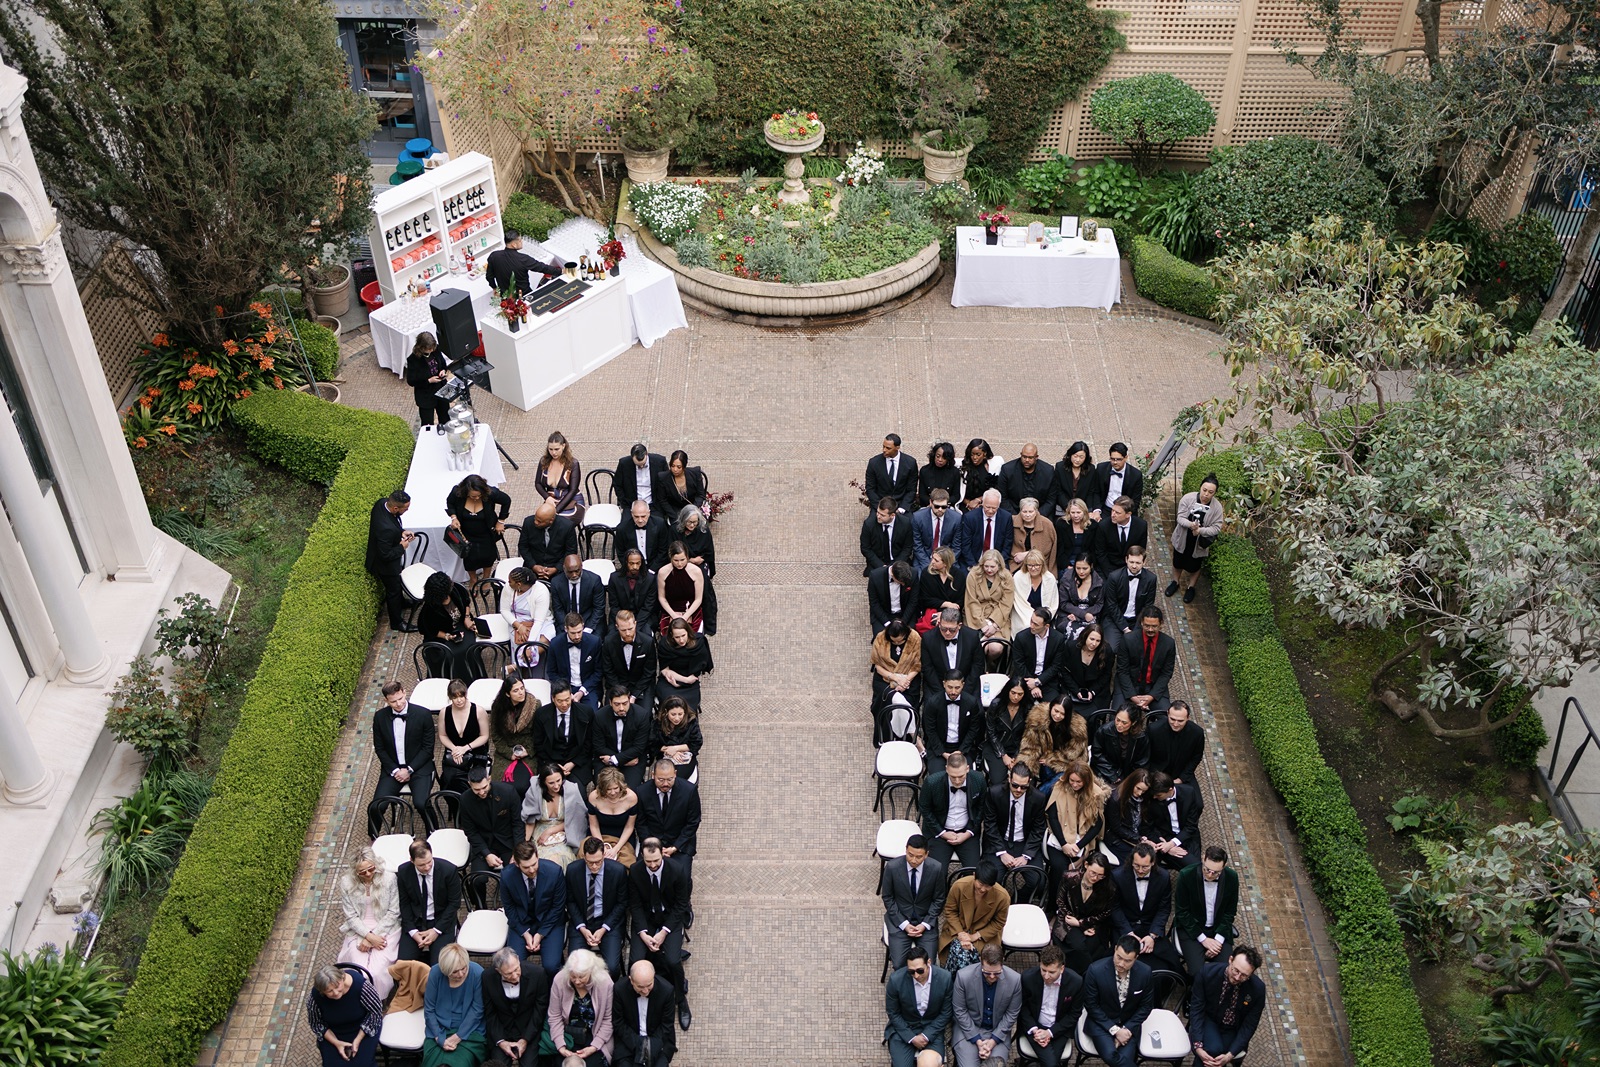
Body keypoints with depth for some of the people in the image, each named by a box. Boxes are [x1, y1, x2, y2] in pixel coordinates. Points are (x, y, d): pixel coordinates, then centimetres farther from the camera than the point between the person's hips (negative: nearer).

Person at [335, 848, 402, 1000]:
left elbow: (393, 912, -6)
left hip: (385, 929, -1)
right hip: (359, 930, 1)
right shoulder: (346, 882, -8)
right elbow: (351, 917, -3)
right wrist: (369, 936, -17)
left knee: (376, 972, -23)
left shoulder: (388, 878, -12)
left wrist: (373, 937, -13)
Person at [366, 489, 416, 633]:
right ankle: (397, 622, 40)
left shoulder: (382, 503, -21)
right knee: (393, 591, 17)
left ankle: (400, 603, 61)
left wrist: (401, 532, -11)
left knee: (398, 584, 34)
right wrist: (402, 546, -19)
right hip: (387, 564, -8)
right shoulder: (386, 528, -46)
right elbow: (386, 555, -32)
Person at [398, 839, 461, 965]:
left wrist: (437, 930, -13)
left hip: (442, 922, -2)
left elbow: (454, 902, -7)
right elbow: (404, 904, 1)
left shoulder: (448, 870, -16)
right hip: (415, 921, 2)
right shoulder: (403, 872, -9)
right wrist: (413, 932, -11)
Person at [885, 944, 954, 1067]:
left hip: (932, 1029, 0)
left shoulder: (945, 978, -16)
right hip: (904, 1029, 1)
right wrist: (911, 1038, -11)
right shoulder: (896, 980, -18)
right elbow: (893, 1013, -4)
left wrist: (926, 1035, -12)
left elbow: (945, 1013, -3)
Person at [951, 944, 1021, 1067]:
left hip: (998, 1030, 1)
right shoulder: (963, 976, -21)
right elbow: (960, 1011, -9)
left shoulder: (1015, 979, -17)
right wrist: (977, 1041, -13)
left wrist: (993, 1040, -12)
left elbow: (1011, 1014, -4)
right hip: (969, 1029, -1)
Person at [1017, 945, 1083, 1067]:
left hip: (1059, 1029, 1)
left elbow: (1074, 1014, -4)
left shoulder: (1075, 982, -17)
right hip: (1034, 1026, -1)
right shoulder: (1028, 977, -17)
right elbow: (1022, 1006, 0)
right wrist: (1033, 1029, -13)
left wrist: (1050, 1033, -12)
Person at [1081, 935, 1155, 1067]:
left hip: (1129, 1023, 1)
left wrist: (1127, 1029, -10)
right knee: (1110, 1055, -27)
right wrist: (1115, 1030, -14)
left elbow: (1145, 1006, 1)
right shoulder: (1095, 970, -19)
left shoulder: (1145, 973, -13)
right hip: (1101, 1021, -1)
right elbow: (1091, 1005, -9)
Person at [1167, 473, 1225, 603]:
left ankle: (1191, 587, 43)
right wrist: (1190, 524, -41)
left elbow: (1217, 528, -17)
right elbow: (1180, 518, -19)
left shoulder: (1217, 507, -20)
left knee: (1194, 566, 18)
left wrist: (1200, 530, -33)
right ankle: (1176, 582, 49)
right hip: (1182, 539, 1)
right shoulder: (1188, 498, -20)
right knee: (1178, 562, 22)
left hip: (1199, 542, -1)